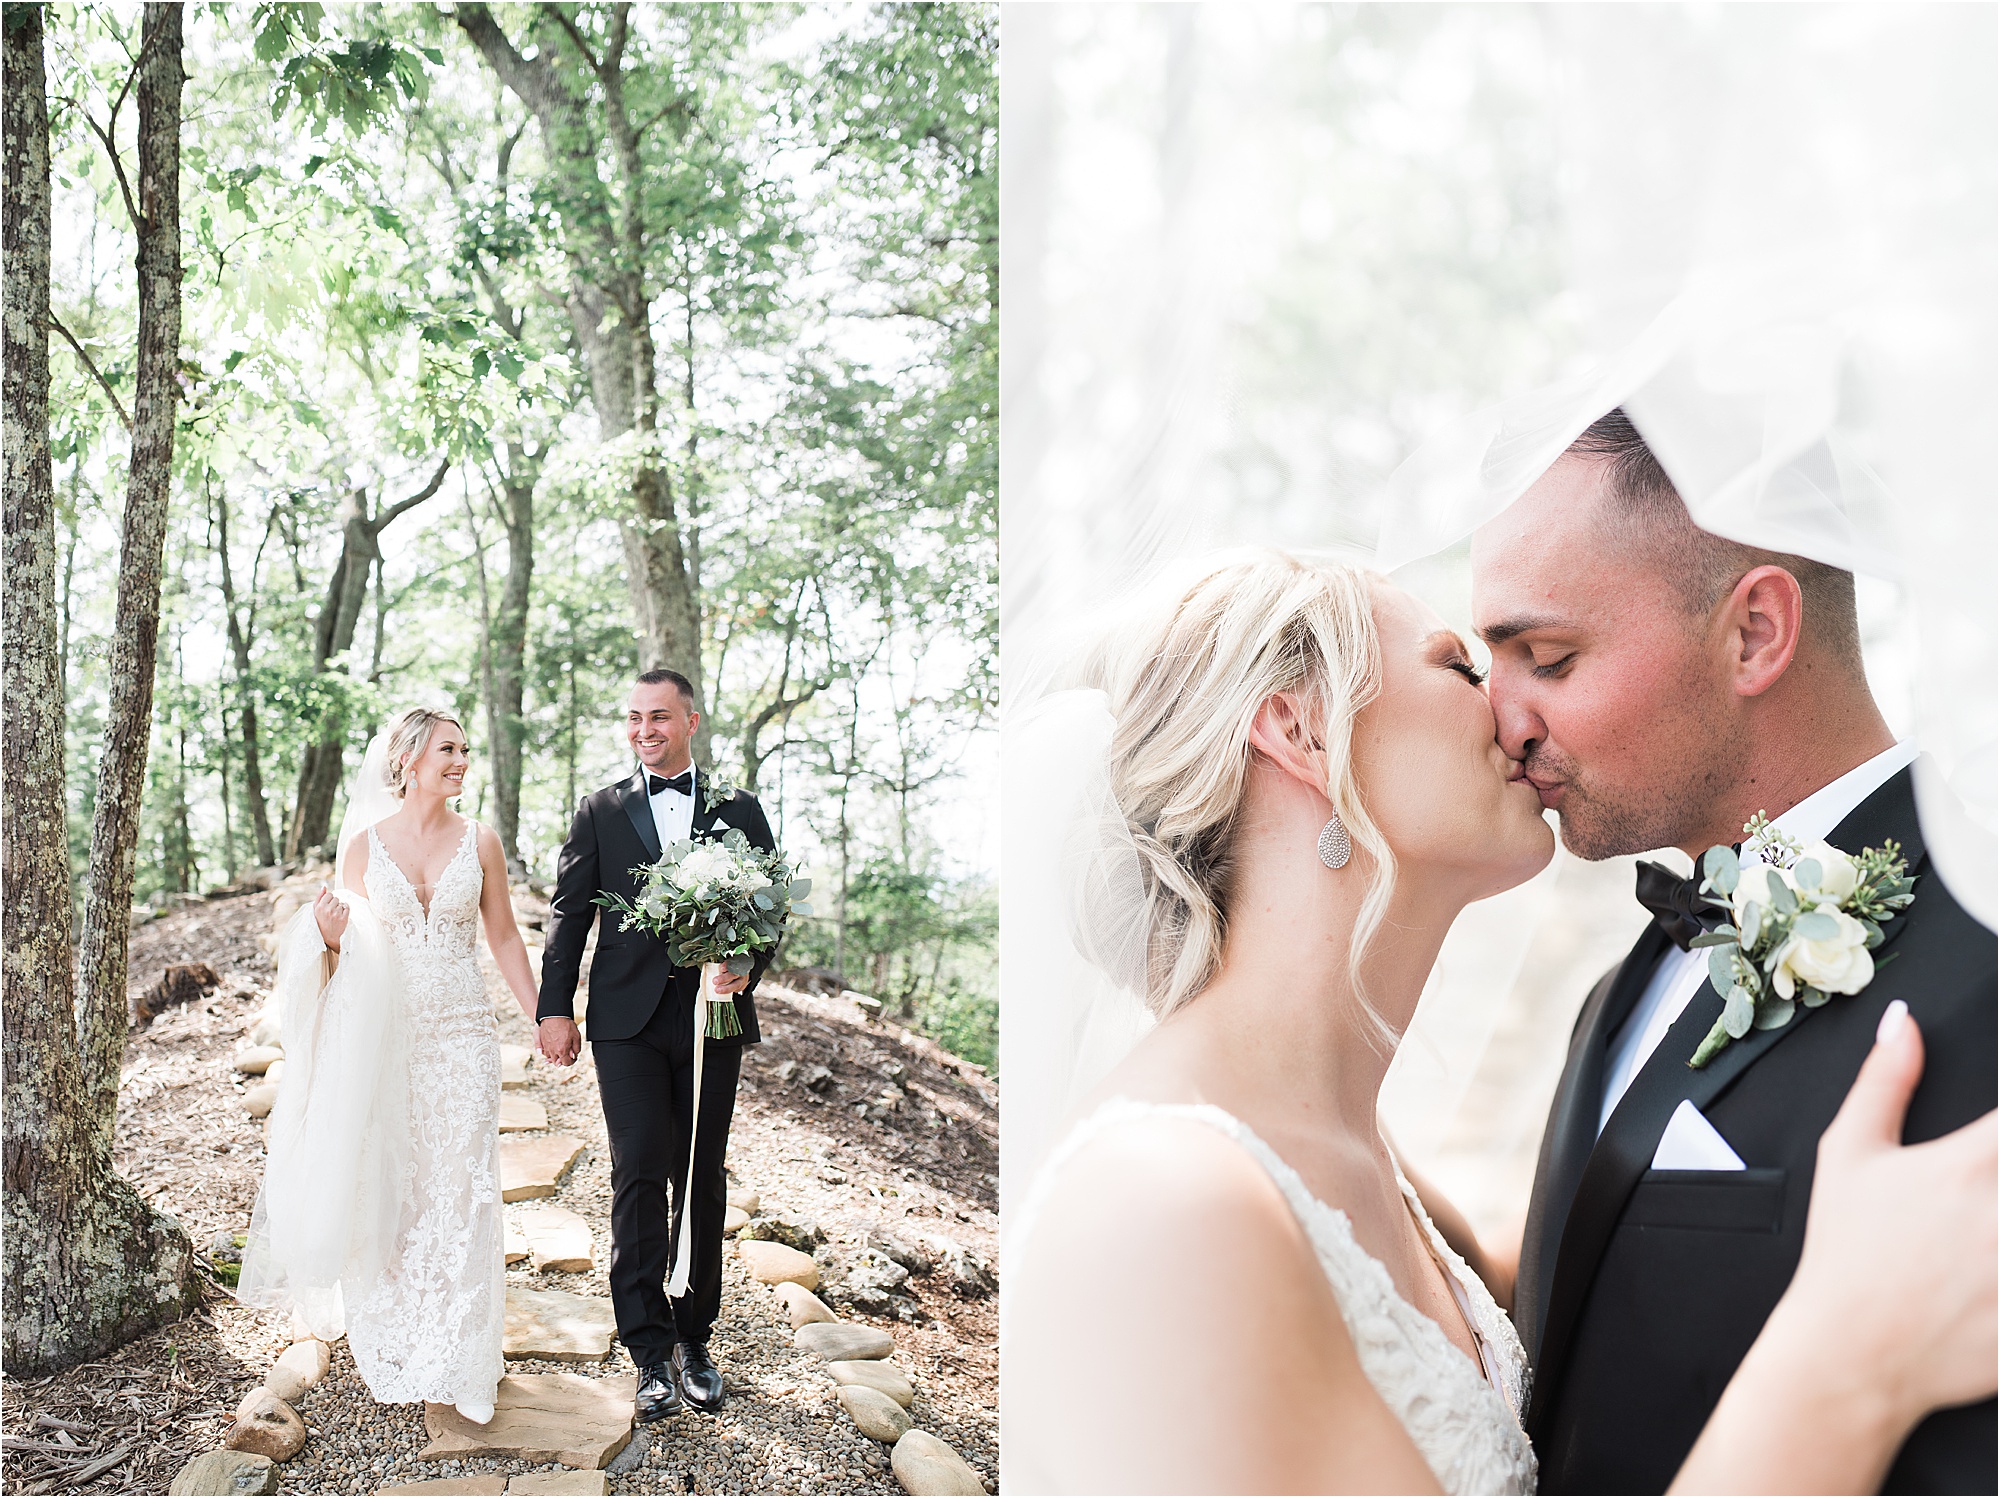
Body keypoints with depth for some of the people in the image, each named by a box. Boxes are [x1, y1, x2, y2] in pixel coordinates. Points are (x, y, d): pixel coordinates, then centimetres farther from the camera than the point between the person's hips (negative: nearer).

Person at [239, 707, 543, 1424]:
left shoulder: (480, 842, 1)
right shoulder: (365, 843, 0)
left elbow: (505, 938, 9)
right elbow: (344, 945, 8)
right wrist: (328, 937, -15)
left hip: (462, 1032, 0)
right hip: (385, 1035, 0)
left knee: (462, 1183, -2)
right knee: (385, 1184, 7)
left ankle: (456, 1356, 8)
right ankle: (394, 1343, 26)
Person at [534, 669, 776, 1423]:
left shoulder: (738, 810, 9)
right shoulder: (600, 811, 9)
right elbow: (568, 913, 7)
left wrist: (747, 966, -12)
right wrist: (554, 1009, -1)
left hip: (713, 1016, 1)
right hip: (629, 1020, -1)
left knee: (701, 1179, 8)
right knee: (640, 1176, -7)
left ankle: (694, 1337, 21)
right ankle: (651, 1351, 1)